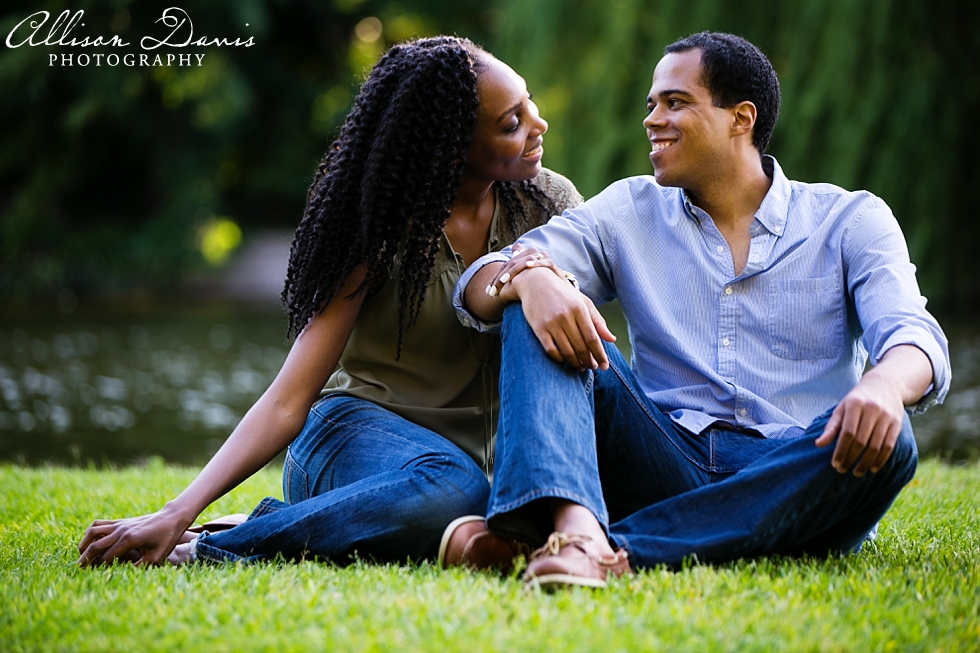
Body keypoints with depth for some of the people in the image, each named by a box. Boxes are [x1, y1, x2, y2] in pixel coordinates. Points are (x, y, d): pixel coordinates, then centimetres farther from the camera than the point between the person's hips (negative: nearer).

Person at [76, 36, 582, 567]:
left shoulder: (546, 201, 2)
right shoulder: (385, 229, -8)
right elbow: (288, 401, -14)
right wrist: (177, 515, -26)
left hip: (486, 454, 4)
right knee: (451, 489, -41)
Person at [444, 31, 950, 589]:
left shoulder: (850, 221, 10)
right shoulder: (630, 212, 16)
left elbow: (916, 338, -7)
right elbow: (477, 291, 5)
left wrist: (885, 384, -33)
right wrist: (527, 280, -22)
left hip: (793, 480, -1)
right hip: (665, 468, 1)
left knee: (884, 439, -33)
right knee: (541, 314, -15)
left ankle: (611, 548, -42)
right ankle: (574, 524, -45)